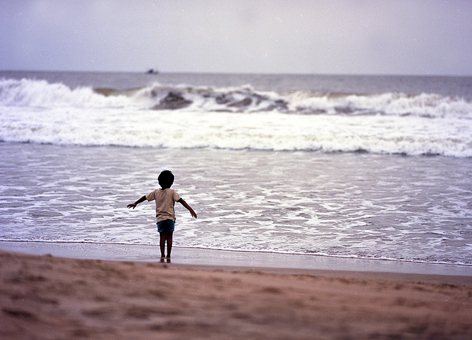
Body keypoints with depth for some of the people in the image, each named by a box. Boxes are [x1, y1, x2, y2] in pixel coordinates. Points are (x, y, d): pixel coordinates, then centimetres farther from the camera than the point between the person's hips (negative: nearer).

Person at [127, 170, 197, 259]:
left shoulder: (156, 192, 7)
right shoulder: (172, 192, -4)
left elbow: (145, 197, 16)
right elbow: (181, 201, -12)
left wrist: (135, 203, 27)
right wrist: (190, 210, -16)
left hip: (160, 218, 2)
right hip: (170, 218, -2)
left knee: (162, 237, 6)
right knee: (169, 237, 2)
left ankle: (162, 254, 0)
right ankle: (168, 256, -1)